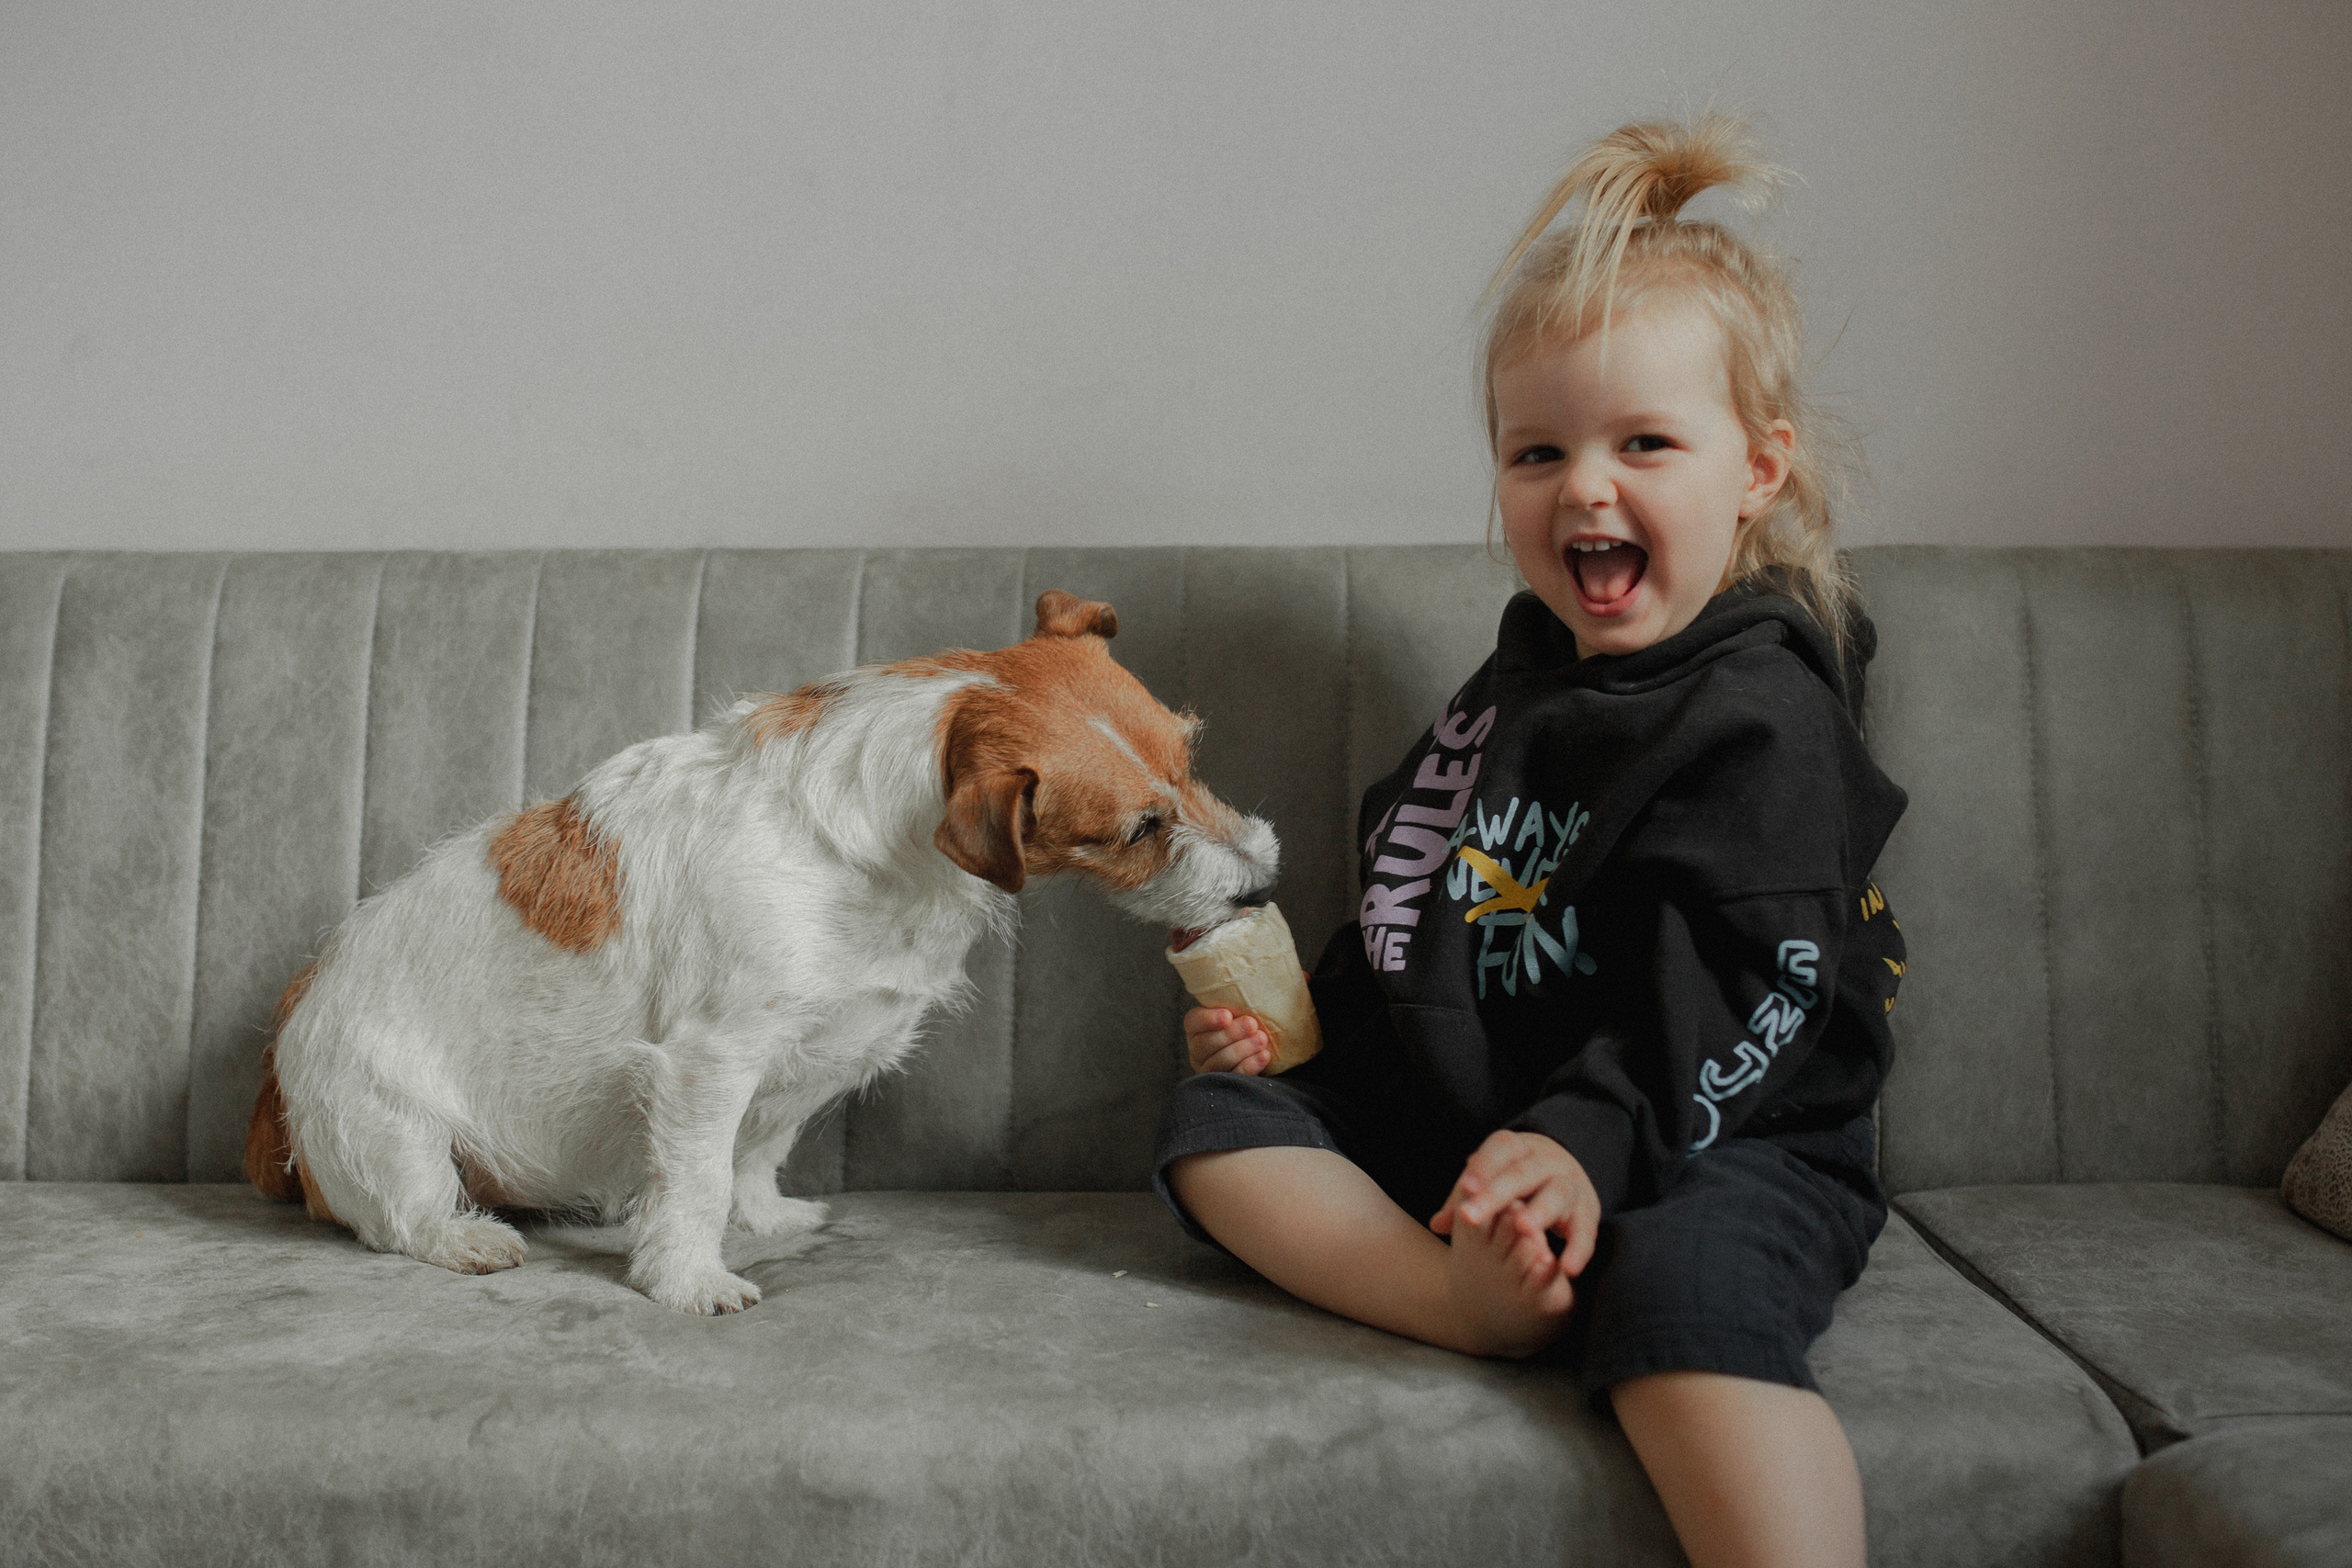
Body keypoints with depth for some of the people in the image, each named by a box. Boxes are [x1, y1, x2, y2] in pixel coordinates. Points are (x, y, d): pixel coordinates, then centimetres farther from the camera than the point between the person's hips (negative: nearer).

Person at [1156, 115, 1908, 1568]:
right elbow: (1426, 923, 25)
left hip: (1717, 1148, -8)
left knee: (1683, 1286, -39)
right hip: (1469, 1123, 9)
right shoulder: (1525, 682, 15)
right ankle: (1467, 1302, -26)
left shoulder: (1760, 716, -10)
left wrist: (1590, 1140, -35)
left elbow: (1728, 999, -21)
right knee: (1219, 1117, -1)